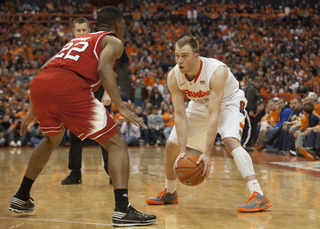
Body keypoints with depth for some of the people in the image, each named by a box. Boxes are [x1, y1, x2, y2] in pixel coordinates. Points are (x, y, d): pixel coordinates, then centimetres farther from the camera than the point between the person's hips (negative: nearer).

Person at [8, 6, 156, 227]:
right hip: (69, 86, -7)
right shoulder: (113, 41, 17)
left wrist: (33, 110, 36)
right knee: (116, 143, 1)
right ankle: (123, 210, -14)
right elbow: (103, 70, -6)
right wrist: (121, 107, -11)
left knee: (52, 139, 34)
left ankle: (21, 198, 39)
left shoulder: (78, 39, 36)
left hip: (38, 84, 7)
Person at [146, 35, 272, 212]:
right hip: (200, 105, 6)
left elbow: (213, 114, -39)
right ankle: (169, 193, 27)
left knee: (230, 140, -32)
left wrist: (207, 153, -42)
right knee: (171, 145, 4)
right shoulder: (173, 76, -23)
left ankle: (258, 196, -35)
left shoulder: (217, 71, -38)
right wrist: (182, 151, -29)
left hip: (228, 101, -5)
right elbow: (180, 114, -21)